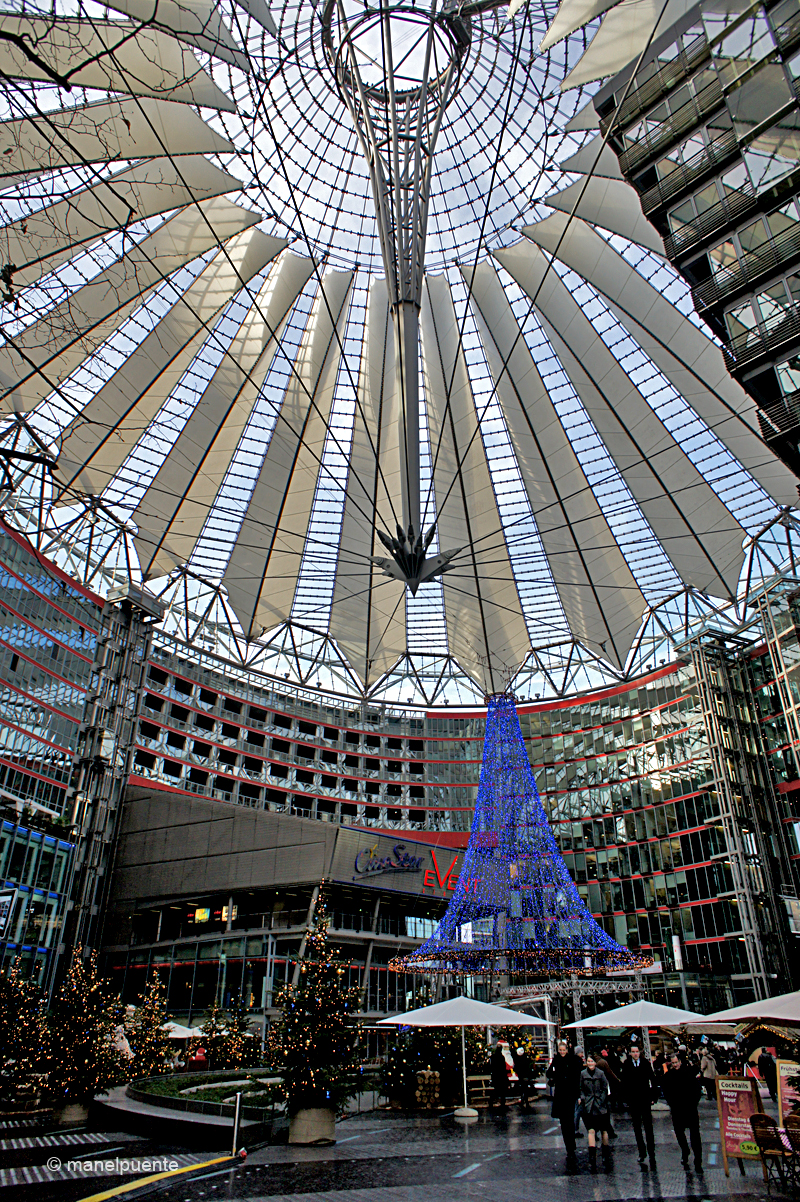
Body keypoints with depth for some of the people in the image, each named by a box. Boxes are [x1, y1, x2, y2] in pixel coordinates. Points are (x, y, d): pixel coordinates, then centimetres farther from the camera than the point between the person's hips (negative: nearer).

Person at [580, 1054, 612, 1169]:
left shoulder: (601, 1073, -2)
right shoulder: (583, 1074, 1)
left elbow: (605, 1089, 2)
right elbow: (581, 1089, 8)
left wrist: (601, 1101, -4)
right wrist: (583, 1099, -6)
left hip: (601, 1106, 0)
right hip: (588, 1107, 0)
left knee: (603, 1130, 10)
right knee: (591, 1131, -8)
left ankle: (606, 1153, 31)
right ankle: (592, 1158, -6)